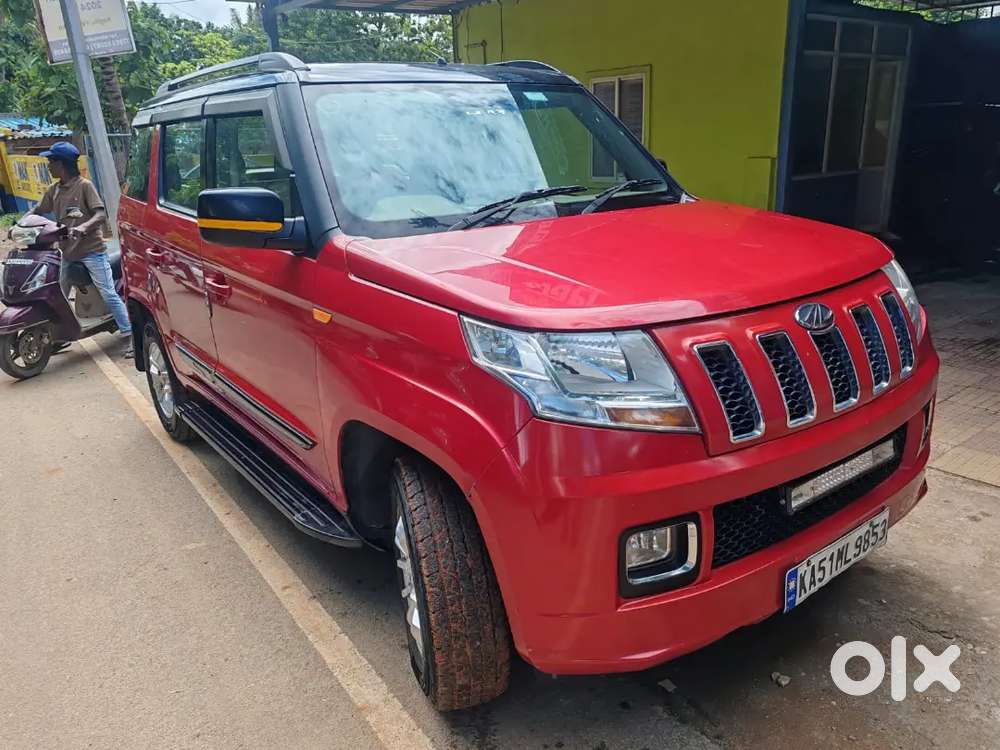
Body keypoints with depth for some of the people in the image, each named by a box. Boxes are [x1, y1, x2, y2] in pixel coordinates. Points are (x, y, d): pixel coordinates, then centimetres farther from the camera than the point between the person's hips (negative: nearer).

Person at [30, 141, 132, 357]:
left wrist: (84, 227, -33)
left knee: (109, 294, -9)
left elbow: (101, 215, -16)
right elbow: (37, 211, 19)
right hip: (67, 252, 7)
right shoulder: (54, 190, 12)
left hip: (91, 250, -7)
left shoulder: (84, 185, -7)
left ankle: (129, 337, -6)